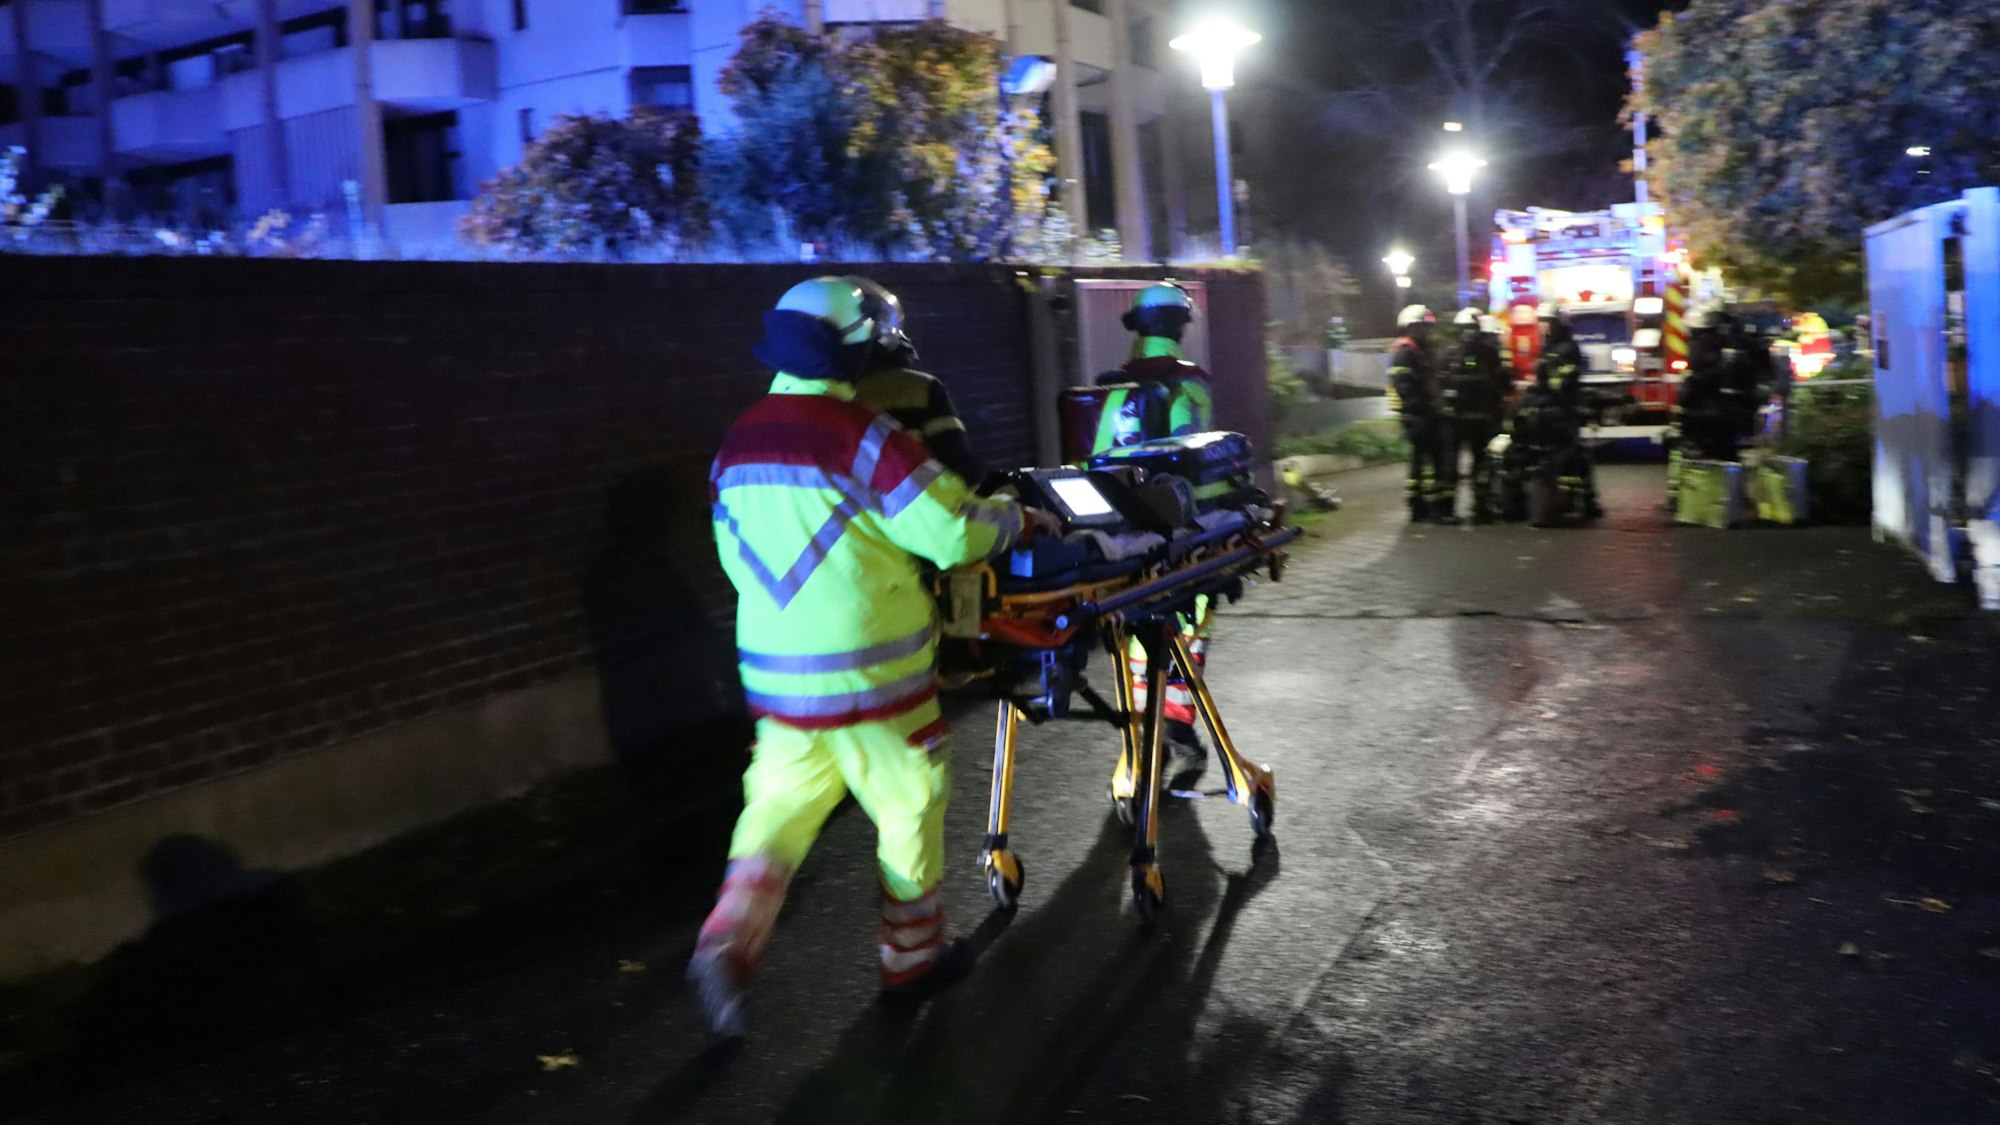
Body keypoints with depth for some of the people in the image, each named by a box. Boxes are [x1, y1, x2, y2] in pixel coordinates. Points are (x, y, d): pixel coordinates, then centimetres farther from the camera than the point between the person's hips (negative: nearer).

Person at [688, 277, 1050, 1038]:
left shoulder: (734, 447, 5)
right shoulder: (863, 438, -17)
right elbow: (954, 533, -16)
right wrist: (1019, 518, 2)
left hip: (773, 667, 6)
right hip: (868, 673, -6)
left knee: (782, 804, 18)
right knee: (909, 806, 12)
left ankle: (729, 940, -1)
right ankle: (911, 957, 26)